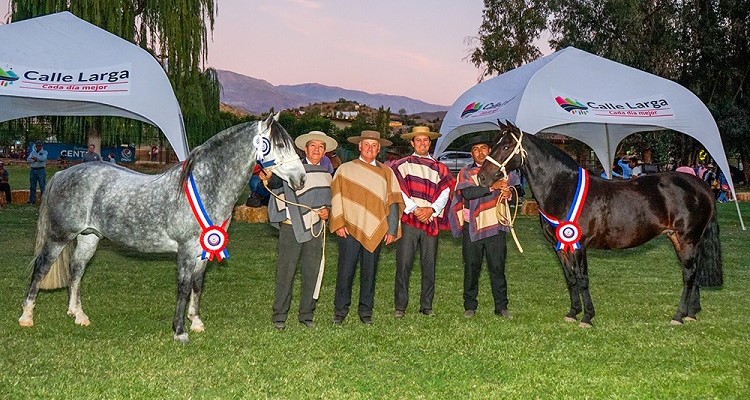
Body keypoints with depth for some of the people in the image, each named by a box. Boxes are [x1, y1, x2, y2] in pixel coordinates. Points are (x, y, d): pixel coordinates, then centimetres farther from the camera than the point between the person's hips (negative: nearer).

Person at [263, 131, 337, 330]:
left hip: (315, 229, 5)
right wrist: (269, 178, -46)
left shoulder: (326, 173, 13)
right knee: (286, 273, 0)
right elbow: (278, 180, -24)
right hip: (291, 228, -5)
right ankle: (279, 316, 7)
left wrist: (327, 210, 3)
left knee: (311, 273, 8)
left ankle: (306, 315, 19)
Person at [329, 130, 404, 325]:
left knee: (369, 272, 6)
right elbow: (336, 198, 4)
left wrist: (392, 229, 2)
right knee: (345, 271, -3)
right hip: (350, 230, -2)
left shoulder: (386, 172, 13)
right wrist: (339, 223, -6)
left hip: (375, 231, 2)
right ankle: (340, 311, 7)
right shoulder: (344, 169, 9)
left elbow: (393, 203, 10)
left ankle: (366, 311, 16)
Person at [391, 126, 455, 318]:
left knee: (429, 265, 5)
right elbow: (399, 191, -3)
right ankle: (400, 307, -1)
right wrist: (414, 209, -12)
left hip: (431, 221, 3)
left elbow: (445, 193, 6)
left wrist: (431, 209, -10)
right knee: (404, 264, -5)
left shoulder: (439, 168, 16)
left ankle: (426, 305, 12)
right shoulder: (402, 165, 7)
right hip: (408, 220, -3)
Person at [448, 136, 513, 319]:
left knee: (498, 267, 1)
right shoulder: (466, 172, 4)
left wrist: (508, 194, -15)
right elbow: (468, 193, -14)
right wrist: (492, 187, -25)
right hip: (472, 227, -1)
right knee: (471, 268, 5)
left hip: (495, 226, 1)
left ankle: (501, 307, 8)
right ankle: (470, 306, 15)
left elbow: (509, 190, 10)